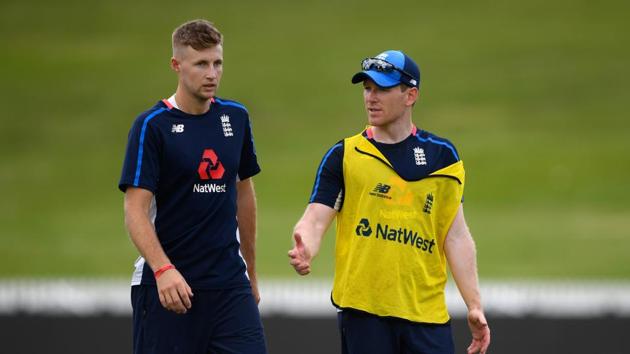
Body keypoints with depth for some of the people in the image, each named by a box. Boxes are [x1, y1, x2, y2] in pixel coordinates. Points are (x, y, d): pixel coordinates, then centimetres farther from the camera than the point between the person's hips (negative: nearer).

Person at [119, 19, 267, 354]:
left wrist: (250, 271, 20)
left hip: (230, 285, 4)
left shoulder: (236, 117, 8)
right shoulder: (151, 126, -8)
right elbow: (135, 210, -14)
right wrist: (163, 269, -27)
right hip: (168, 285, -4)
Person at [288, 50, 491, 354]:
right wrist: (305, 251, -25)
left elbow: (456, 236, 9)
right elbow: (315, 220, -2)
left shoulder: (442, 155, 9)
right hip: (362, 308, -1)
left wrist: (474, 306, 2)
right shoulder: (344, 155, 5)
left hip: (427, 315, 1)